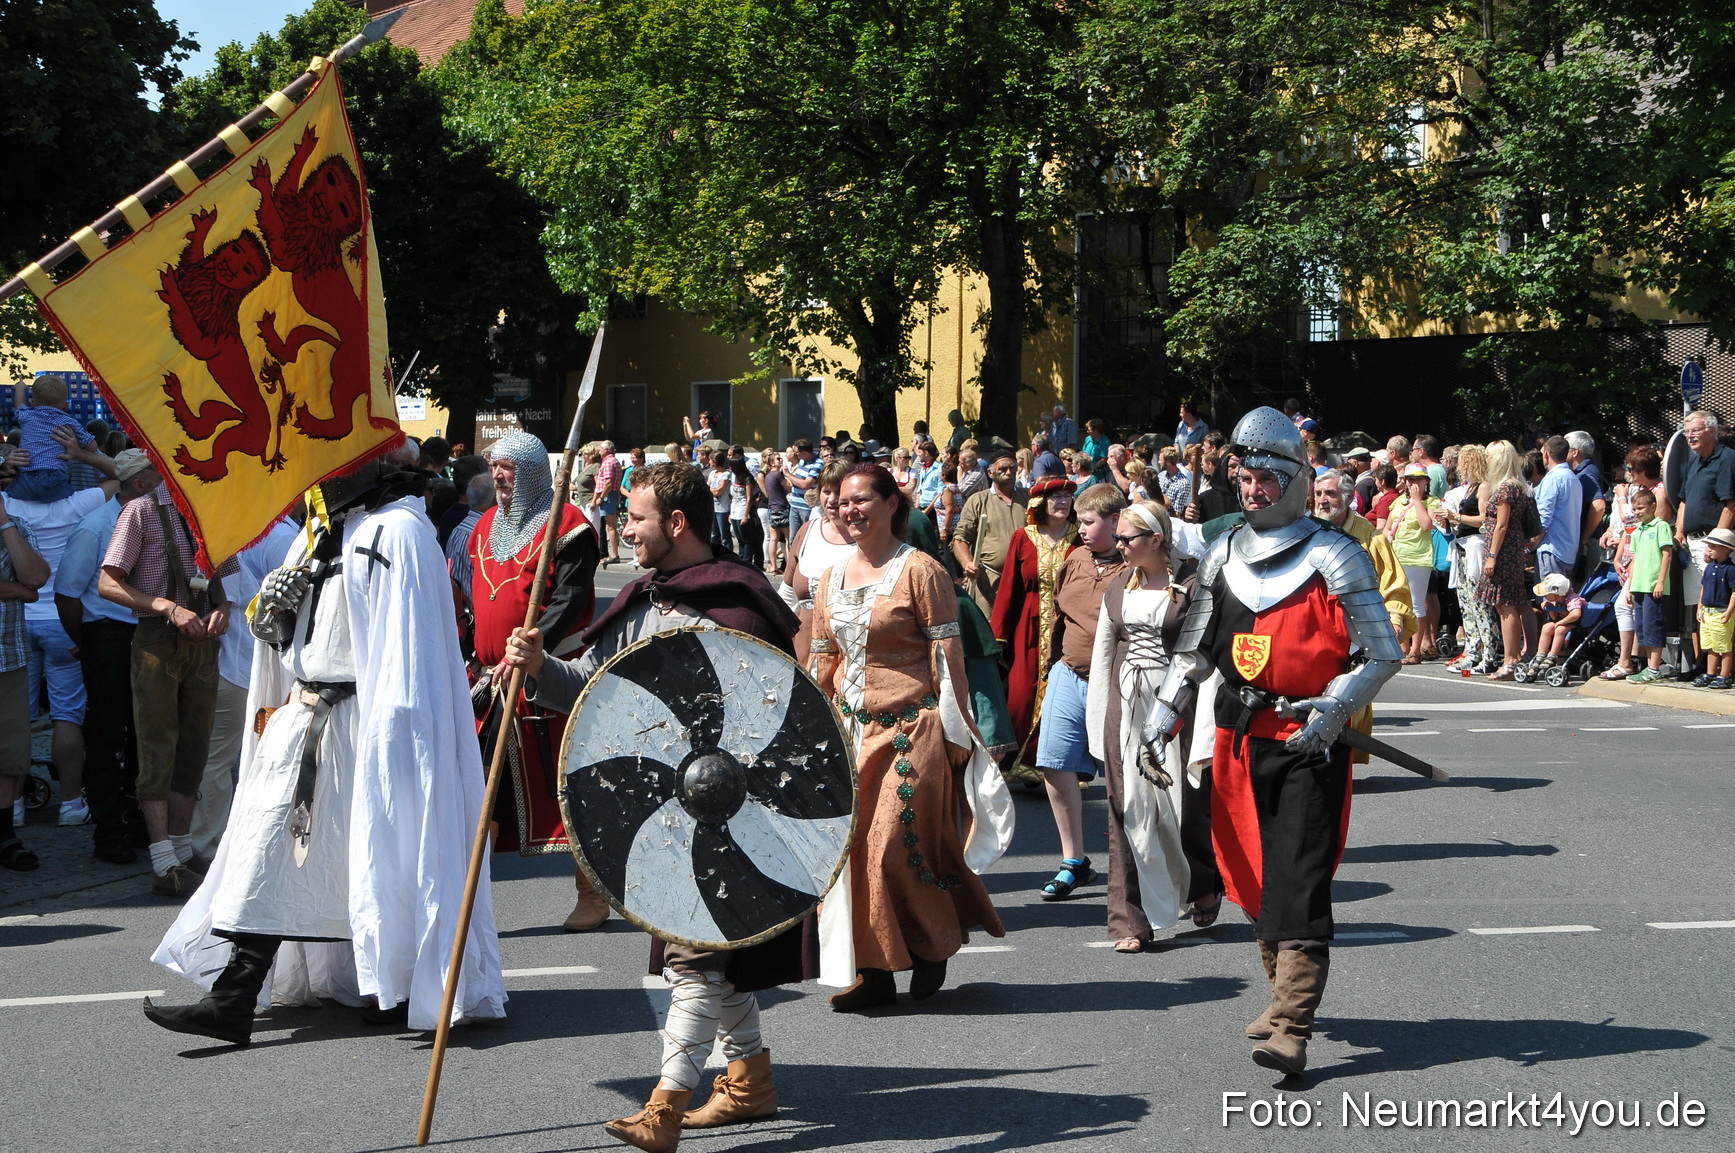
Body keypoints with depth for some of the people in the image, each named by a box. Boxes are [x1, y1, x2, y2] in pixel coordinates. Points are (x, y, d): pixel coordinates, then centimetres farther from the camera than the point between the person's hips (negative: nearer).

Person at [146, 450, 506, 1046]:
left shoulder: (397, 529, -9)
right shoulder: (319, 529, 17)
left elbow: (406, 642, -15)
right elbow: (281, 635, 21)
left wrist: (388, 726, -21)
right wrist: (272, 608, -2)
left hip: (360, 722, -8)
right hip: (302, 716, 8)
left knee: (375, 853, 0)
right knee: (269, 846, 3)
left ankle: (397, 990, 16)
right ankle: (232, 997, 4)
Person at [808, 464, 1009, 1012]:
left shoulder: (919, 570, -7)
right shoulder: (833, 578, 12)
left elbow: (947, 656, -9)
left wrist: (958, 731, -11)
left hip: (910, 729, -6)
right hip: (851, 730, 6)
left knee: (896, 846, -8)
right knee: (850, 847, 2)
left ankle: (932, 948, 17)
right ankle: (874, 971, 11)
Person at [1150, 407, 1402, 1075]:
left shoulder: (1333, 557, -6)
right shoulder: (1224, 555, 11)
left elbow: (1383, 656, -6)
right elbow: (1194, 649, 20)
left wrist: (1332, 710, -20)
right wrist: (1165, 715, 7)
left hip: (1311, 743, -6)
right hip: (1240, 740, 6)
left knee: (1298, 885, -12)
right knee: (1252, 879, 12)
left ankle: (1290, 1028, -16)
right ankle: (1289, 991, 32)